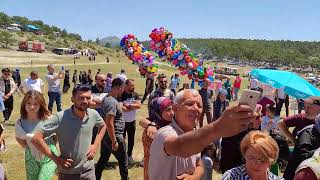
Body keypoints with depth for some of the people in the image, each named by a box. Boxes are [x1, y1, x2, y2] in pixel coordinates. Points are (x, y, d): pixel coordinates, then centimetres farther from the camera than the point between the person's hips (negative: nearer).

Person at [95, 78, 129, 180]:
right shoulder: (112, 102, -25)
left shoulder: (106, 98, 6)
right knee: (123, 161, 11)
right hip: (114, 136, -9)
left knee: (102, 160, 19)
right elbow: (109, 123, -28)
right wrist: (114, 141, -24)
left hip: (106, 136, 9)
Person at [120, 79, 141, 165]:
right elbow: (121, 108, -23)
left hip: (132, 121, 4)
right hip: (122, 122, -3)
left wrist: (128, 105, -20)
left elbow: (139, 105, -13)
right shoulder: (121, 95, -13)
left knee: (131, 140, 14)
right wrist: (133, 106, -15)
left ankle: (129, 155, 32)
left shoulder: (135, 94, -1)